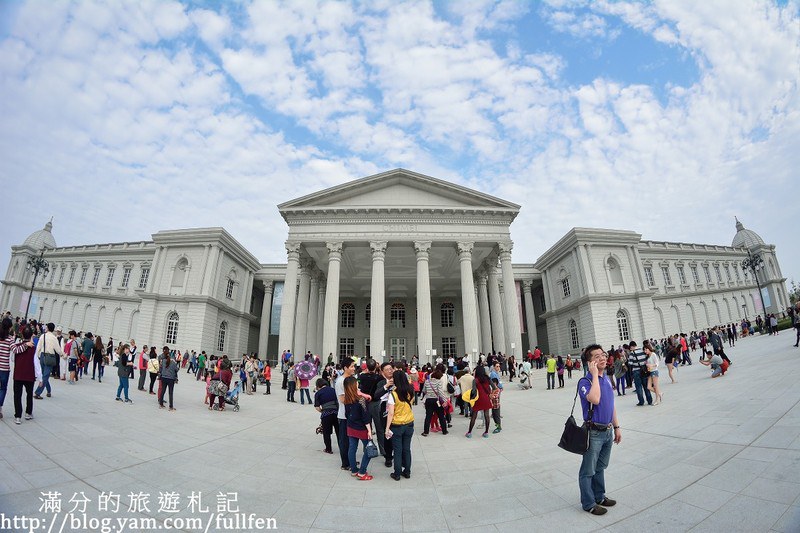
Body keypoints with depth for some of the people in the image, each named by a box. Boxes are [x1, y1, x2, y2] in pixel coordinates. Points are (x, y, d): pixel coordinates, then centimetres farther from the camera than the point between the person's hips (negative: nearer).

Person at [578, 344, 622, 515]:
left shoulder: (607, 379, 6)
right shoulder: (585, 381, -19)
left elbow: (611, 405, 16)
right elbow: (595, 399, -38)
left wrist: (616, 427, 17)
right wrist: (594, 374, -30)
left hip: (608, 431, 7)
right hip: (594, 433, -7)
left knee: (600, 467, 23)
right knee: (588, 470, 6)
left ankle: (599, 496, 38)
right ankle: (588, 503, 20)